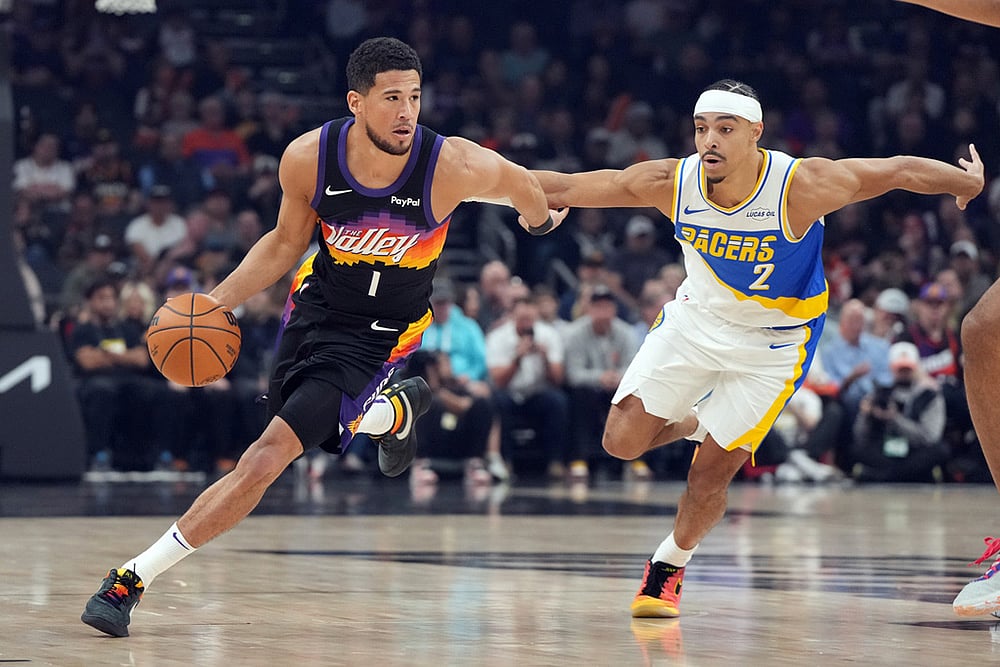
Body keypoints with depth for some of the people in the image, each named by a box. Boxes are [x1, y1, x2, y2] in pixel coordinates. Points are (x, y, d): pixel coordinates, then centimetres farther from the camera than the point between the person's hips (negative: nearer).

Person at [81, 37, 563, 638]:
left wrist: (540, 221, 18)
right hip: (316, 302, 4)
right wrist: (216, 301, -13)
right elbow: (286, 241, -1)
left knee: (268, 457, -14)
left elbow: (523, 184, -5)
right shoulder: (308, 158, -21)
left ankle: (135, 577, -9)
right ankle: (394, 412, 57)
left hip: (379, 334, -4)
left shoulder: (454, 168, -29)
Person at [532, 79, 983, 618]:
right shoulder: (670, 182, -22)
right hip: (698, 317, 3)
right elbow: (564, 189, -15)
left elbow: (901, 171, -18)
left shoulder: (801, 185, -30)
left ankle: (669, 565, 23)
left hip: (775, 340, -3)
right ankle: (694, 425, 27)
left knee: (710, 473, -7)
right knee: (623, 441, -8)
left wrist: (968, 181, -15)